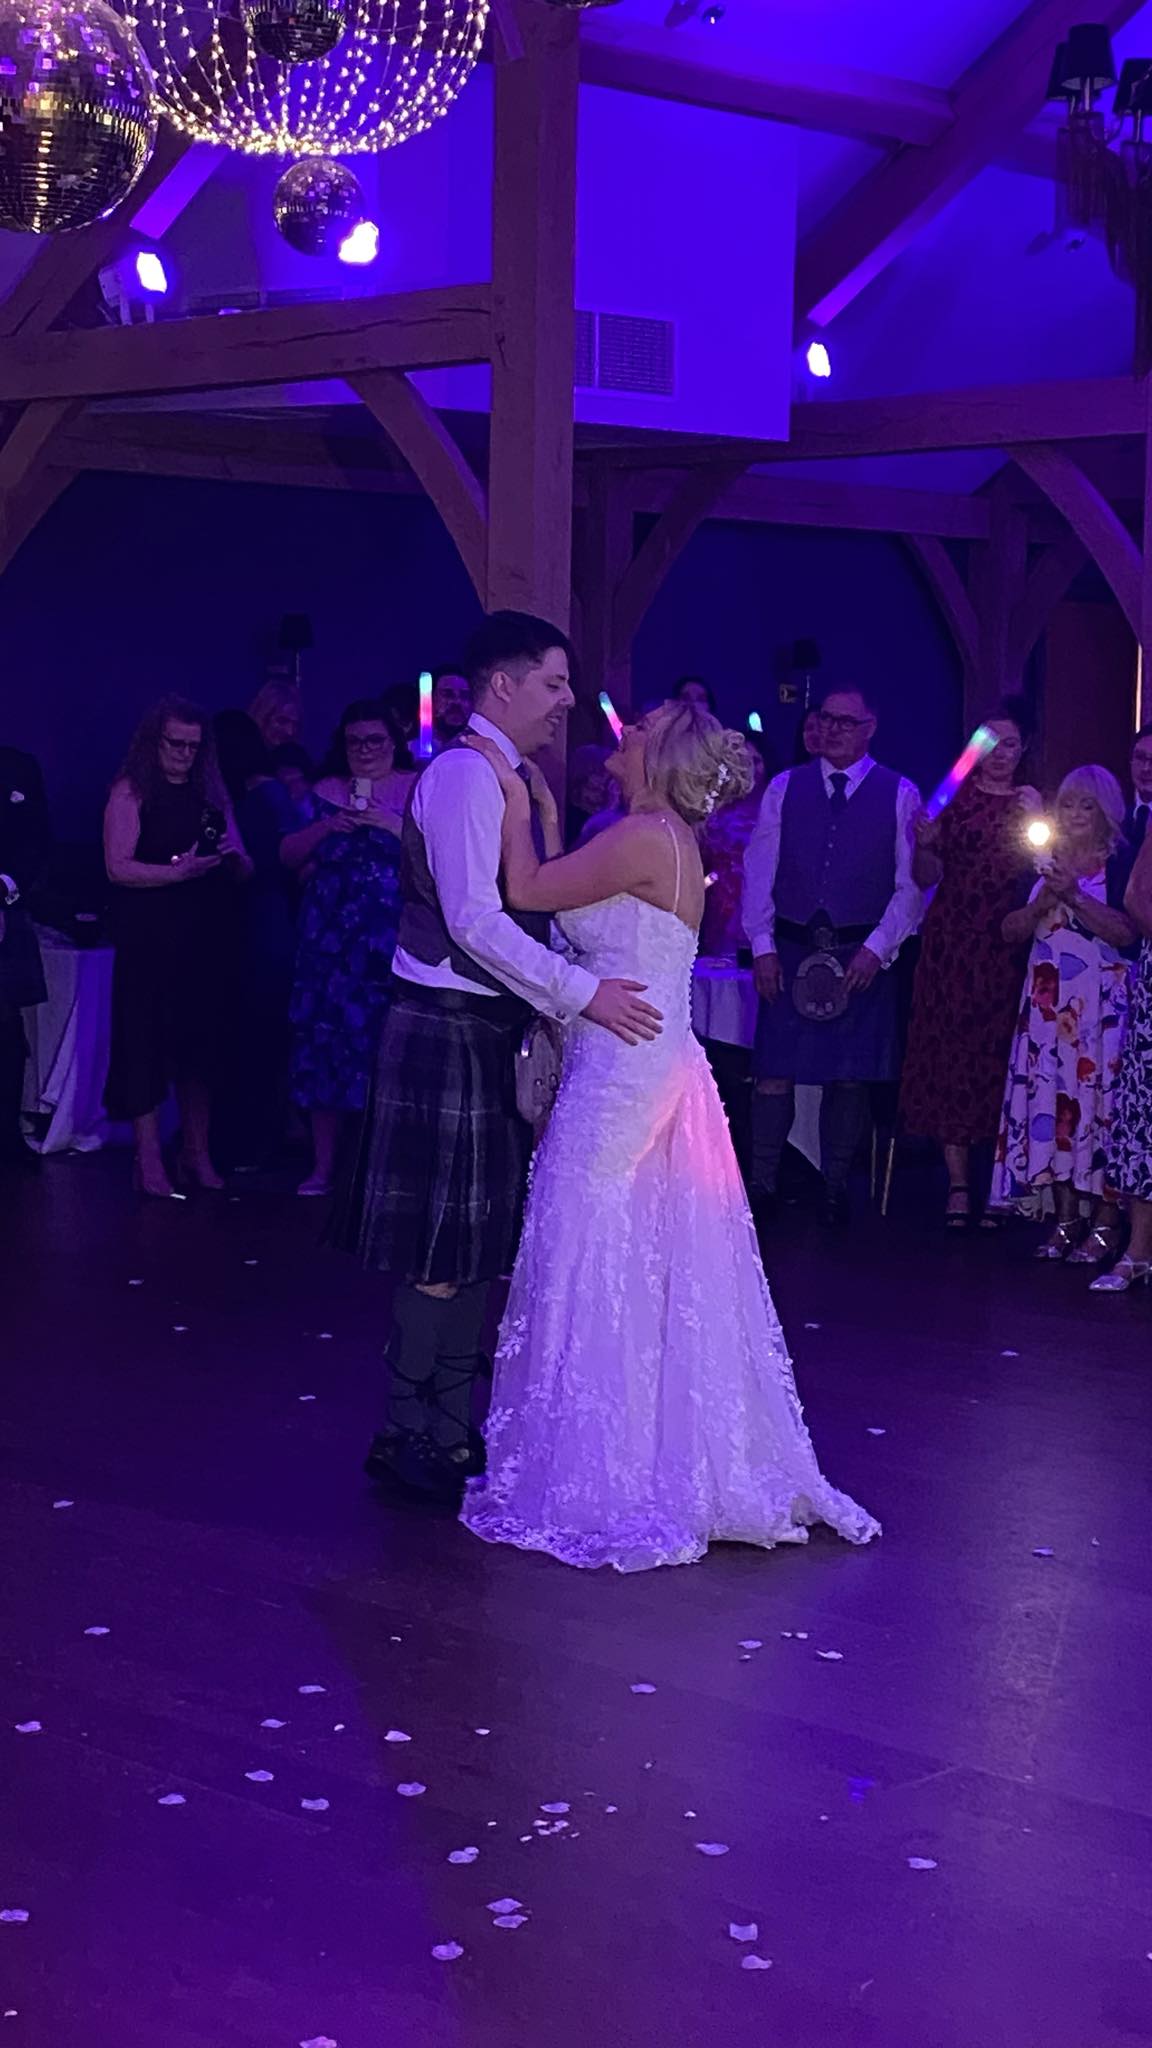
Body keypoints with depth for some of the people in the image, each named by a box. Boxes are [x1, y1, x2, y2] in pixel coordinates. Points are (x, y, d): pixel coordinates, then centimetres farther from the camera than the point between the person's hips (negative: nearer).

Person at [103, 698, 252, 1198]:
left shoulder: (211, 793, 14)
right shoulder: (131, 791, -1)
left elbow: (245, 871, 13)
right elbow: (118, 867, -12)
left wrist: (232, 856, -10)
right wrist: (179, 870, -22)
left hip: (208, 935, 5)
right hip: (150, 939, -5)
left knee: (203, 1039, 6)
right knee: (148, 1039, -4)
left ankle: (197, 1153, 14)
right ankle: (149, 1158, 0)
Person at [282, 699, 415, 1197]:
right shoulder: (326, 792, 13)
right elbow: (288, 854, 10)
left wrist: (391, 823, -16)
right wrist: (326, 826, -5)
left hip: (393, 938, -3)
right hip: (331, 936, 3)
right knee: (325, 1037, 3)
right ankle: (323, 1165, 10)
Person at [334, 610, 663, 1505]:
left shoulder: (508, 780, 16)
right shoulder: (463, 775, -15)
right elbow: (473, 919, -23)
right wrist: (581, 993, -23)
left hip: (486, 1034, 10)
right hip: (451, 1034, -10)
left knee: (479, 1242, 14)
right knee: (444, 1246, -4)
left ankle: (452, 1427, 23)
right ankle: (410, 1436, 6)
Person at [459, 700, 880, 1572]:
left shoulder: (644, 839, -15)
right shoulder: (672, 843, 13)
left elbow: (527, 890, -12)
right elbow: (560, 891, 15)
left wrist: (514, 795, -1)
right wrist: (541, 801, 16)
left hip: (619, 1075, -9)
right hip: (659, 1069, 9)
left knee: (589, 1271, -1)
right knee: (663, 1275, 14)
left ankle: (591, 1487, 6)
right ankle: (683, 1468, 23)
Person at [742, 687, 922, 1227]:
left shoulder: (900, 795, 3)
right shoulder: (784, 788, 8)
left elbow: (911, 884, 1)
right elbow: (759, 871, 7)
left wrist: (876, 948, -9)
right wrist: (762, 945, -1)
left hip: (864, 955, -1)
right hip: (790, 951, 1)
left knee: (850, 1076, 4)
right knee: (774, 1072, -2)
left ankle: (835, 1188, 16)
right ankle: (762, 1186, 6)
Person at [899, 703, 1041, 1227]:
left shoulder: (1031, 804, 8)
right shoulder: (951, 796, 5)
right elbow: (926, 876, 2)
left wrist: (1031, 825, -10)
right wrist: (924, 843, -17)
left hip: (1006, 945, 0)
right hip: (950, 942, 0)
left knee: (1000, 1055, -1)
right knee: (948, 1051, -2)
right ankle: (958, 1184, 3)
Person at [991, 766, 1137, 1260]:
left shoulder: (1119, 867, -1)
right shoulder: (1043, 865, 14)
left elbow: (1125, 931, -14)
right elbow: (1010, 931, 9)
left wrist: (1075, 895, -19)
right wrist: (1042, 901, -7)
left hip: (1099, 1002, -5)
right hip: (1046, 999, 5)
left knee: (1096, 1100, -9)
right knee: (1047, 1099, 1)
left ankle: (1104, 1222, -5)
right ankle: (1065, 1218, 7)